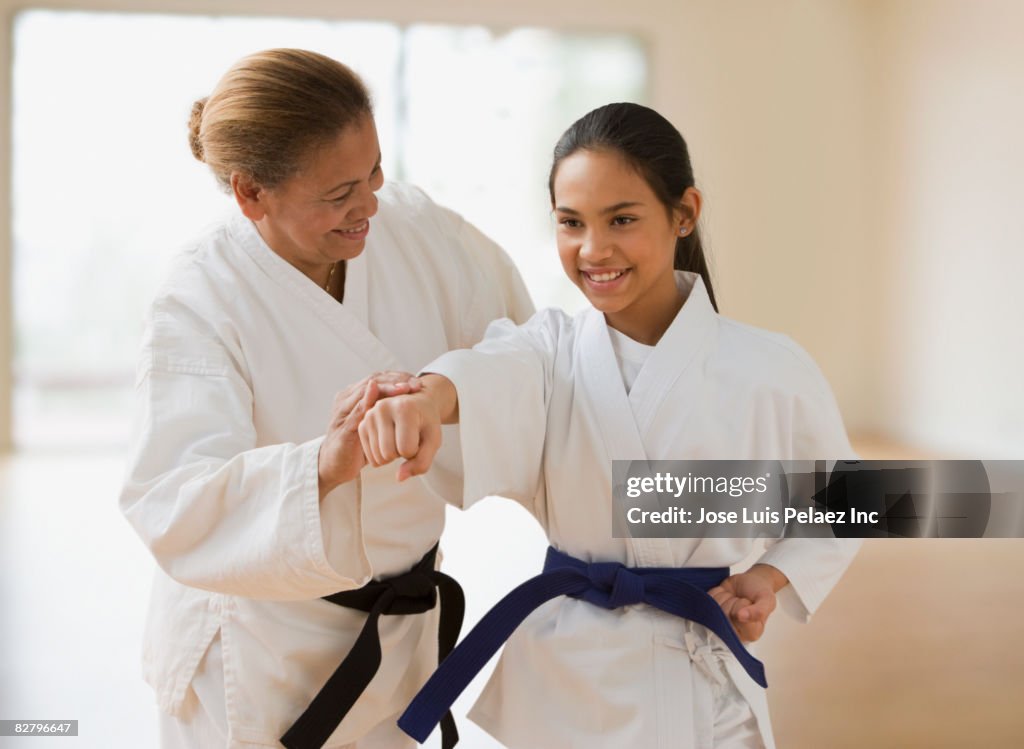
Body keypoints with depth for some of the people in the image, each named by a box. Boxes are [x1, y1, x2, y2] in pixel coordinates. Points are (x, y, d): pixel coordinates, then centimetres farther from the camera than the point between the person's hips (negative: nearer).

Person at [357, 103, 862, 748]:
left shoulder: (773, 372, -8)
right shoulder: (549, 351, -5)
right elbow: (493, 372, -29)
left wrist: (772, 577, -10)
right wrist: (429, 393, -51)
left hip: (703, 693, -1)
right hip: (560, 681, 2)